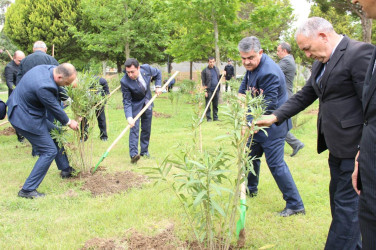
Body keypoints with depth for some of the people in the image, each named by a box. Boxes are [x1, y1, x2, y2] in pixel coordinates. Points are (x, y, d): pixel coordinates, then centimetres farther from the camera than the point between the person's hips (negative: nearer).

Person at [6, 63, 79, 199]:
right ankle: (27, 190, 4)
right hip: (26, 119, -10)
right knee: (49, 151, -3)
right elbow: (54, 108, -18)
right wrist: (68, 122, -1)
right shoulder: (44, 86, -33)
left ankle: (65, 169, 39)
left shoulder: (45, 68, -7)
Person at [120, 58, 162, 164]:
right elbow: (126, 101, -26)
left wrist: (158, 86, -9)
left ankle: (144, 151, 22)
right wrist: (129, 117, -37)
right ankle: (133, 154, -21)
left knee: (147, 128, 10)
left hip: (147, 102, 4)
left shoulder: (146, 68, -21)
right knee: (134, 128, -16)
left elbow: (158, 73, 3)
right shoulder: (125, 81, -29)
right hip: (135, 105, -4)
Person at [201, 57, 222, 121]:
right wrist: (205, 91, -12)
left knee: (215, 105, 10)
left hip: (216, 90, 5)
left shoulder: (216, 69, 13)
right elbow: (203, 82, -6)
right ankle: (208, 118, 6)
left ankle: (215, 117, 17)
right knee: (208, 105, 0)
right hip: (209, 91, -5)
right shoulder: (205, 71, -4)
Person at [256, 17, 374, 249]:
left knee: (346, 204, -2)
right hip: (337, 147, 10)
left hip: (355, 149, -9)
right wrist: (275, 116, 6)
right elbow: (305, 95, 18)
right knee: (339, 200, 18)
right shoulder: (321, 63, 13)